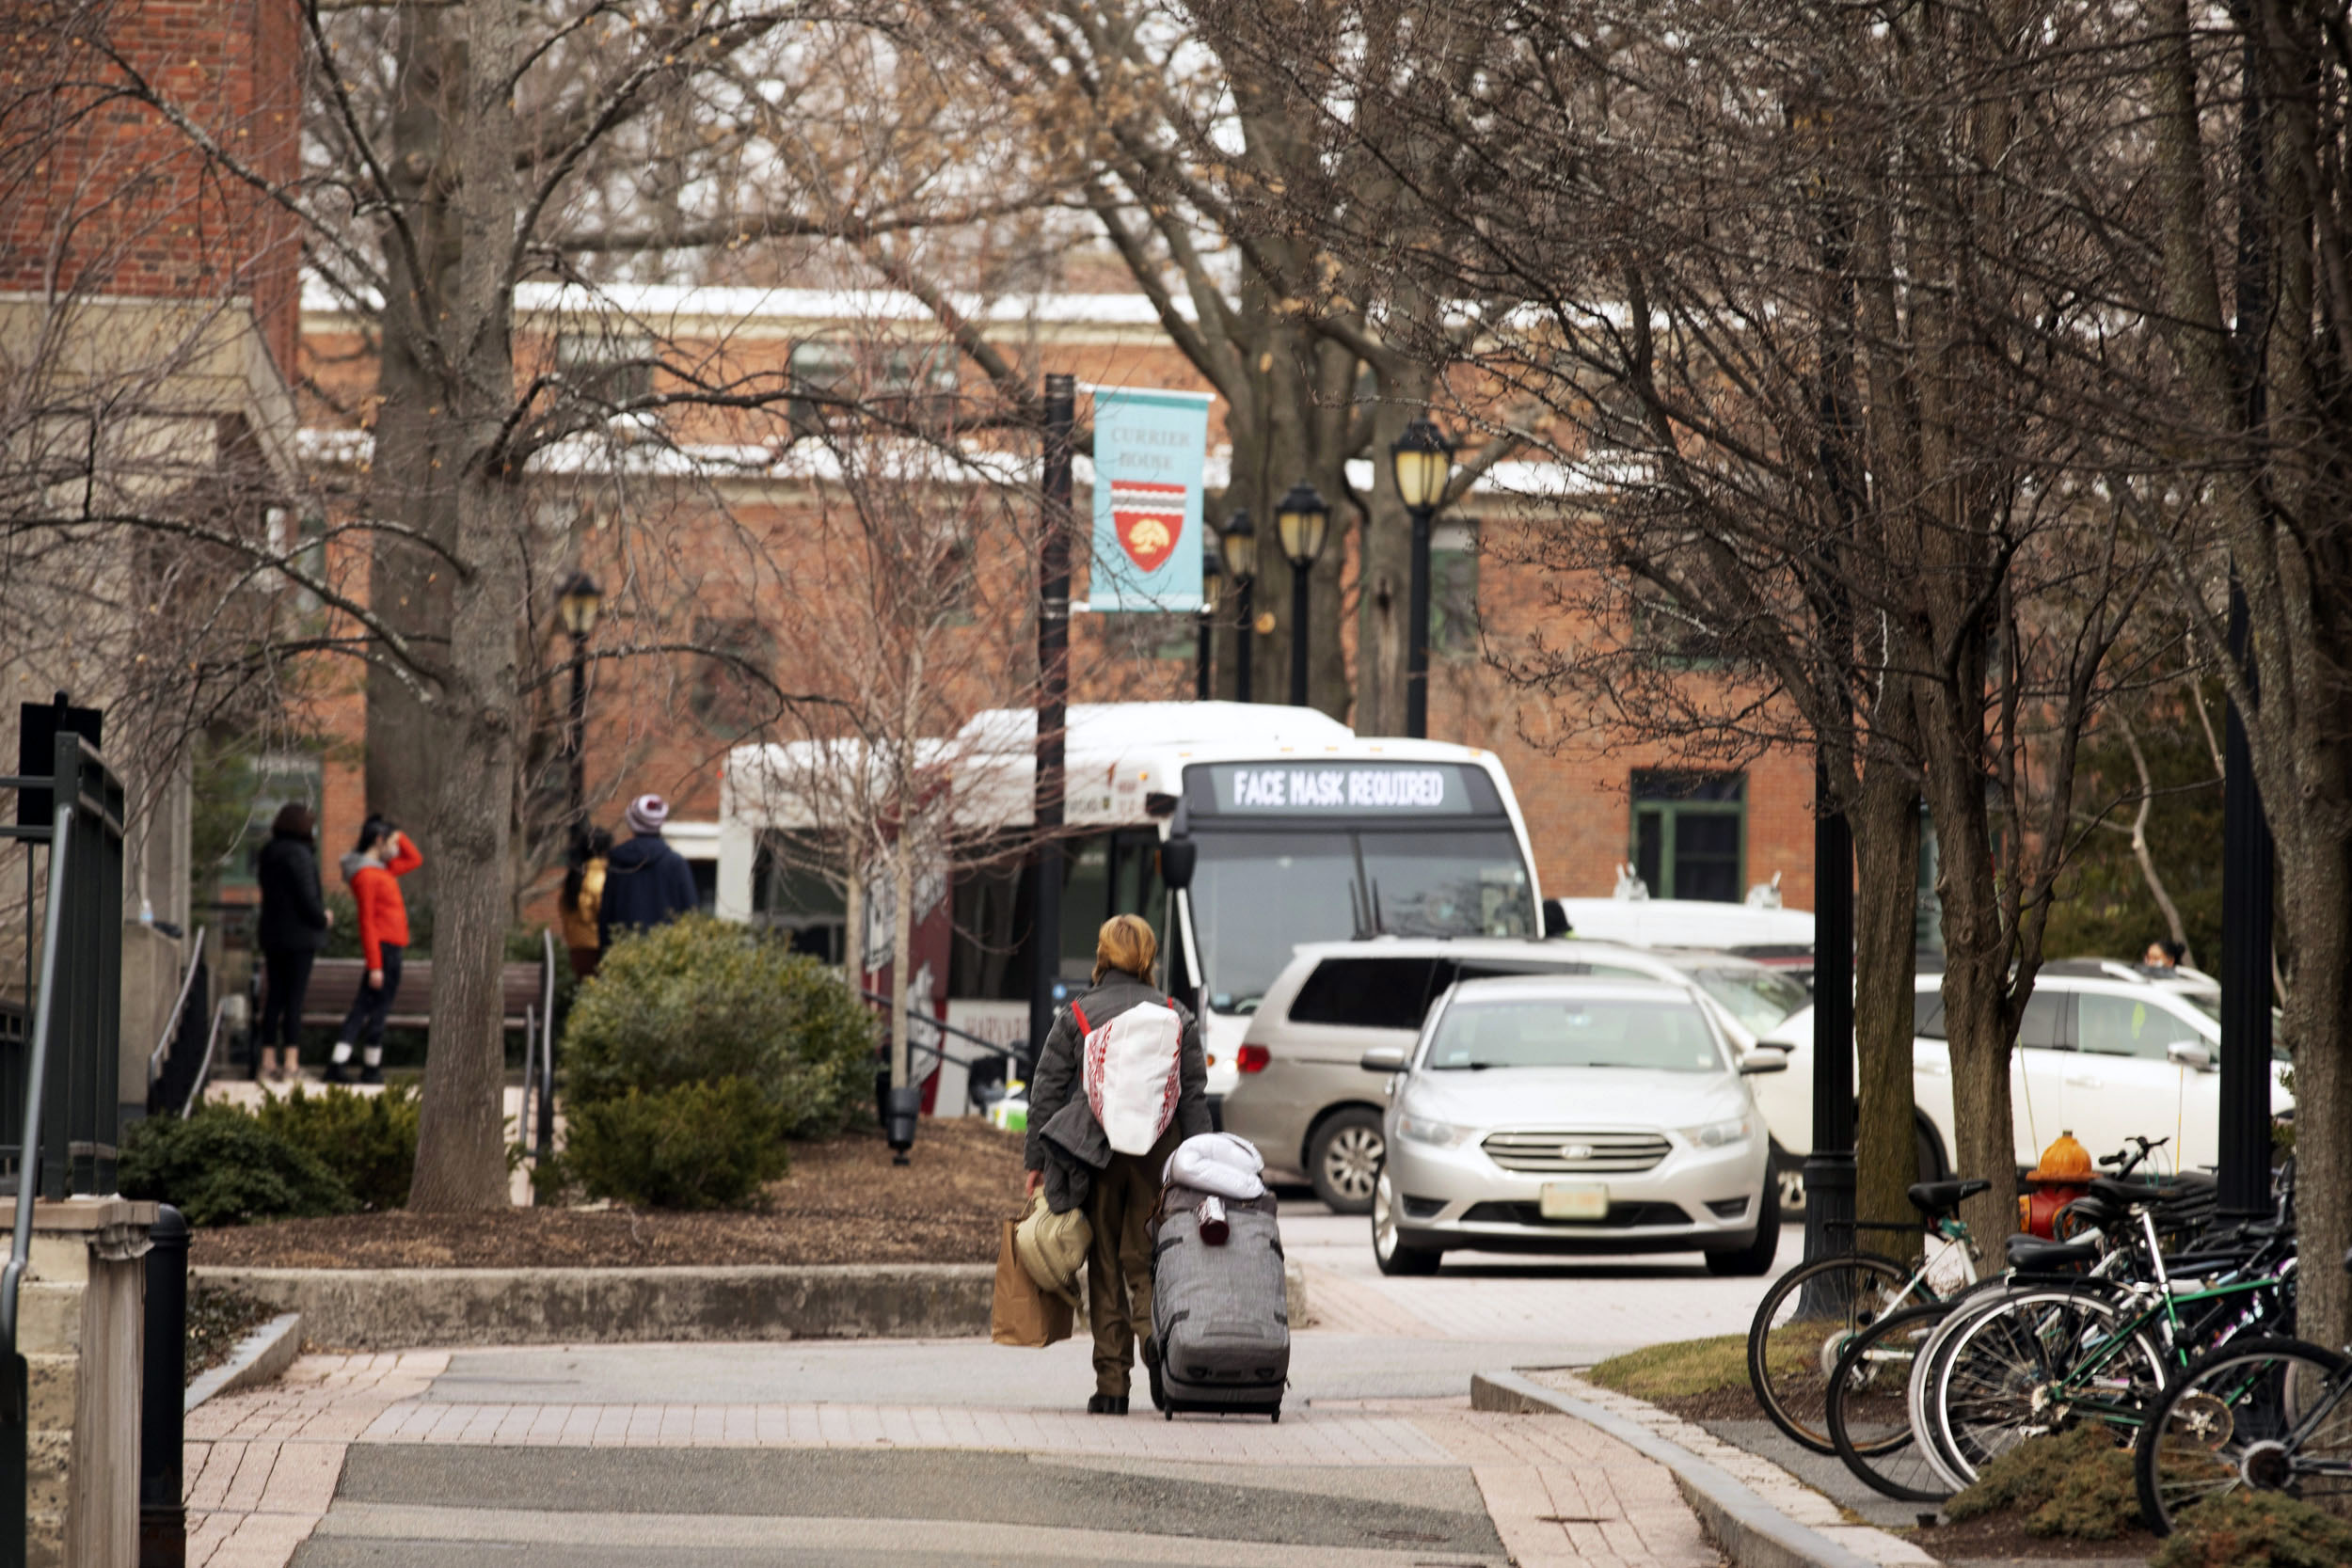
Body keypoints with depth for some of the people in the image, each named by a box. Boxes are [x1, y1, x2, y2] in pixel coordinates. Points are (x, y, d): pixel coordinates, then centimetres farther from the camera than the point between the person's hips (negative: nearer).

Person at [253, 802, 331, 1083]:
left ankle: (268, 1062, 11)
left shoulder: (268, 855, 9)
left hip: (272, 933, 7)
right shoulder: (299, 855, -17)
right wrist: (323, 918, 1)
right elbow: (308, 898, -19)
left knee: (275, 997, 10)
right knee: (294, 999, -4)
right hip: (299, 934, -7)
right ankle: (292, 1063, -4)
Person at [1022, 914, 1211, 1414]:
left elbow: (1046, 1092, 3)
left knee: (1105, 1270, 5)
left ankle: (1111, 1384, 3)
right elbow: (1195, 1096, 5)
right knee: (1146, 1261, 6)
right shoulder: (1178, 1017, 6)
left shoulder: (1074, 1016, 3)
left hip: (1096, 1153, -1)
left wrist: (1037, 1162, 8)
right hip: (1158, 1153, 1)